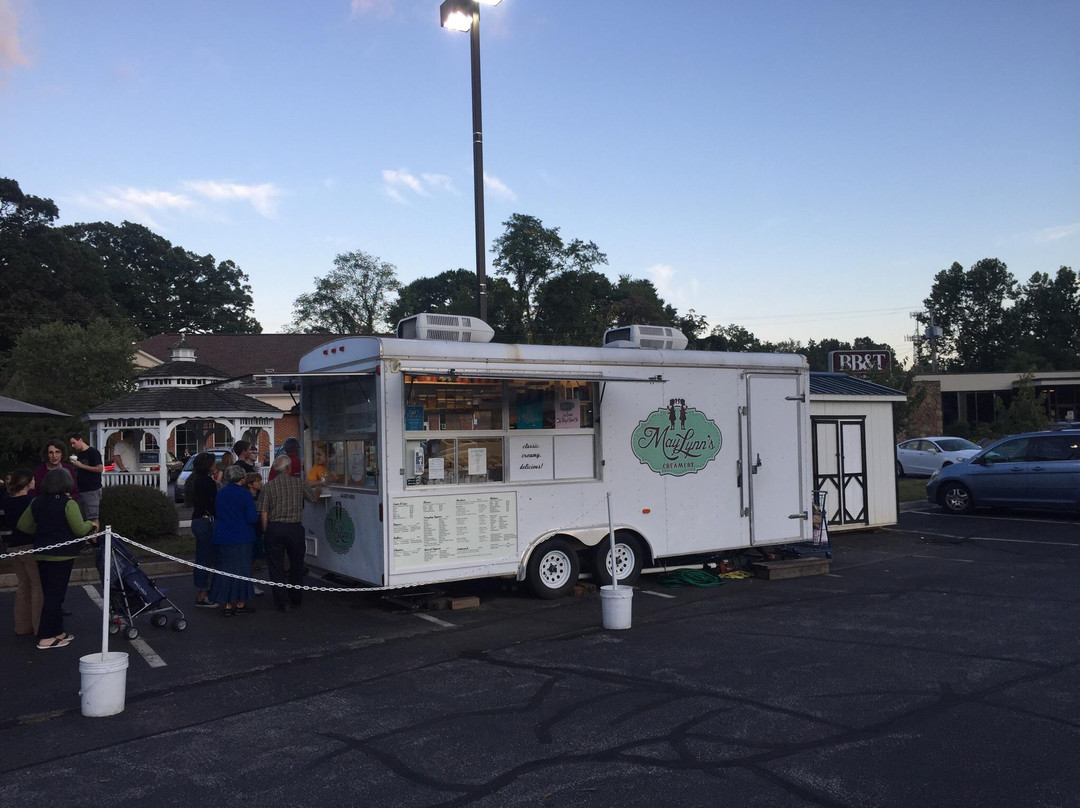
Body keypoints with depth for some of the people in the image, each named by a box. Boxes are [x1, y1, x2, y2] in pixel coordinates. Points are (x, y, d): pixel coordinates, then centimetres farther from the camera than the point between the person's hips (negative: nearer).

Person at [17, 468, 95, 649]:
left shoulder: (37, 502, 5)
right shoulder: (68, 503, -15)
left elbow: (23, 525, 12)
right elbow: (80, 530, -16)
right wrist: (91, 524, 4)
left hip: (42, 554, 7)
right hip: (62, 554, -6)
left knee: (49, 593, 15)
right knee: (55, 595, -1)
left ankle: (58, 632, 24)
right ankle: (45, 638, 0)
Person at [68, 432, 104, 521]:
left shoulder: (93, 452, -7)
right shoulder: (79, 455, 17)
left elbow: (100, 469, -17)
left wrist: (81, 465, -14)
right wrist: (73, 463, 6)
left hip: (92, 490, -8)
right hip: (81, 490, 8)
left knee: (92, 518, -9)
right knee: (81, 519, 7)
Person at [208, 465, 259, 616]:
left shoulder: (220, 494, 6)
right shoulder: (244, 494, -12)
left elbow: (216, 515, 16)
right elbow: (252, 518, -15)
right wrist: (257, 515, 6)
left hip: (222, 537, 5)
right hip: (242, 538, -5)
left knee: (225, 569, 10)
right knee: (241, 568, 5)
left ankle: (228, 606, 10)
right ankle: (240, 604, 10)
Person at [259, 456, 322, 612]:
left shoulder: (269, 486, -4)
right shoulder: (299, 483, -2)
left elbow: (263, 514, -6)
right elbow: (314, 498, 14)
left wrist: (266, 532, 4)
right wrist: (316, 488, 35)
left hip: (274, 529, -1)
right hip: (294, 528, 1)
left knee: (276, 567, 8)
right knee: (296, 566, 17)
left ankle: (283, 603, 9)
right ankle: (295, 600, 27)